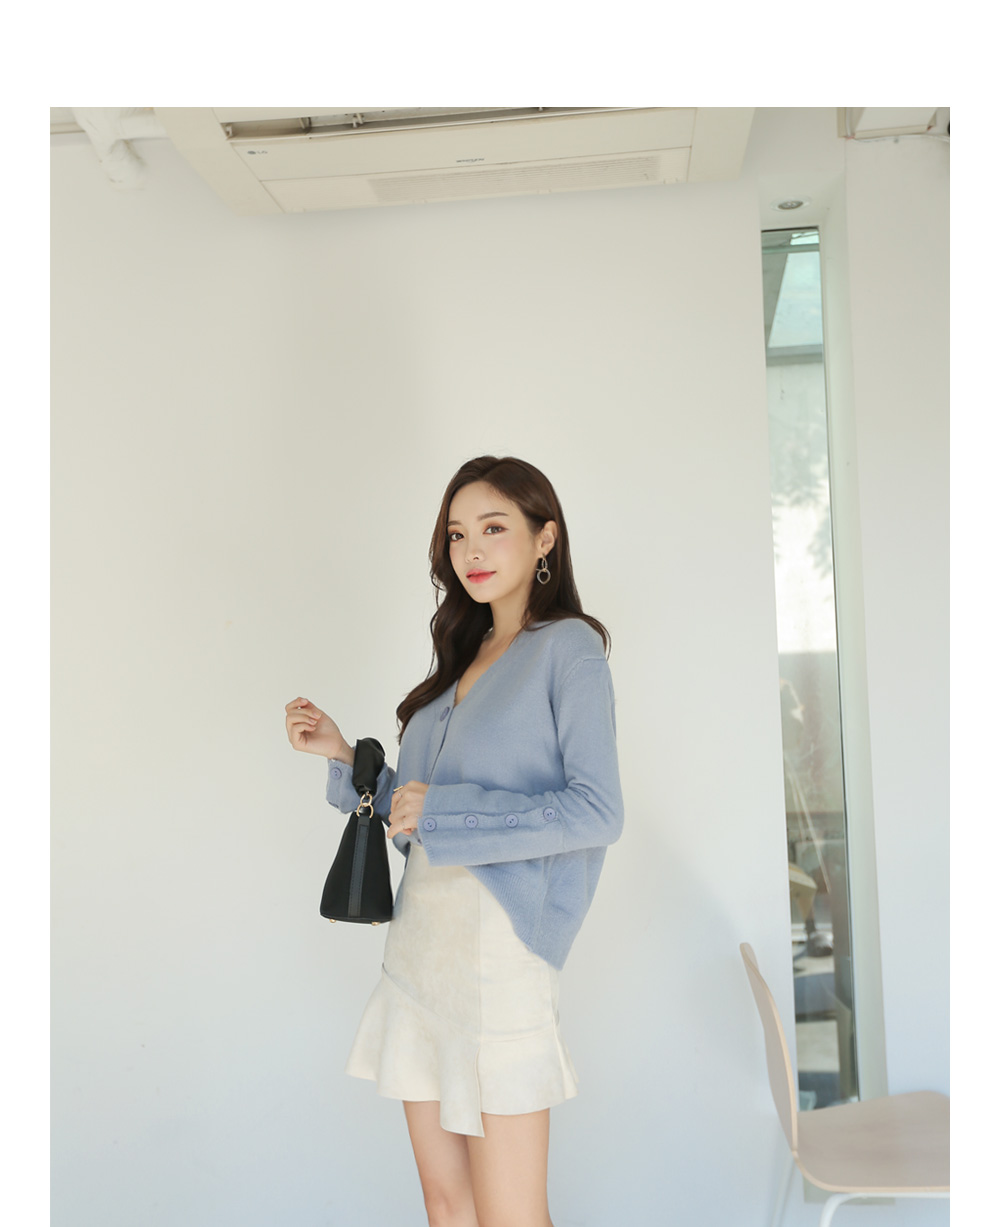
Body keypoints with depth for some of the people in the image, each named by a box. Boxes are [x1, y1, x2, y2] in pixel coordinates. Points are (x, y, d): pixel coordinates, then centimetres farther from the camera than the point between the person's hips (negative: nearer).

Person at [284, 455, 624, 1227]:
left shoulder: (568, 646, -4)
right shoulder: (464, 660, 17)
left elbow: (597, 813, -15)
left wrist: (443, 812, -14)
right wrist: (344, 756, 9)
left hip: (497, 942, -7)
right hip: (421, 940, 7)